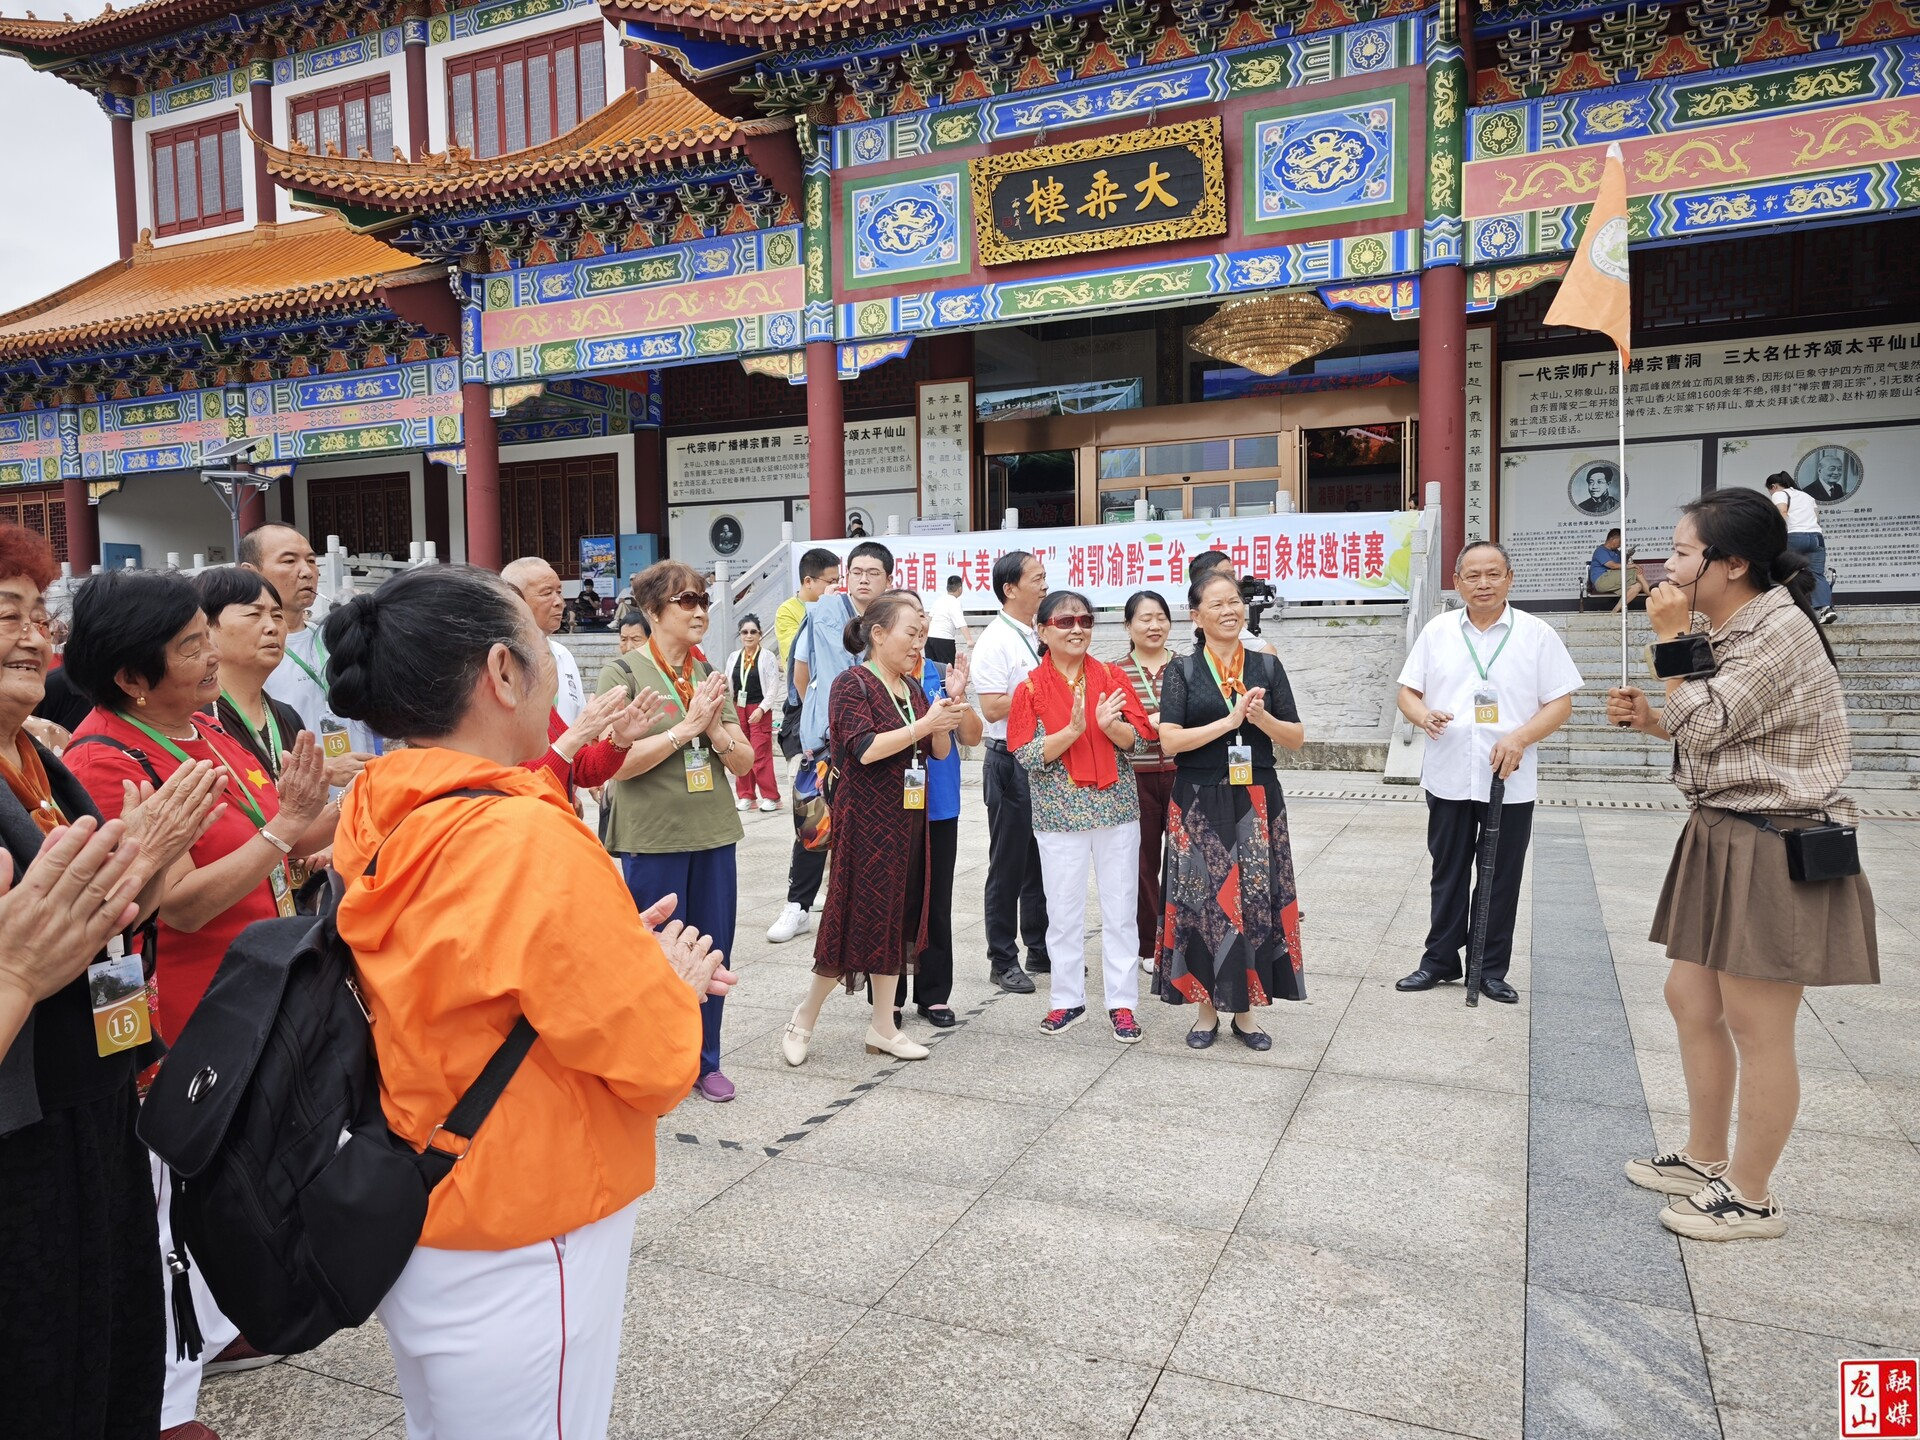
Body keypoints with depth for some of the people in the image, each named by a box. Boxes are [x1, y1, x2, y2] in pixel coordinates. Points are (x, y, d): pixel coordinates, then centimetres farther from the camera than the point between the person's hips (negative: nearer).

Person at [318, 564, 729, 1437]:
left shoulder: (378, 819, -3)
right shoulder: (527, 839, -28)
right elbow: (656, 1059, -21)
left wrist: (615, 952, 1)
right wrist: (667, 981, -2)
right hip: (514, 1262, -8)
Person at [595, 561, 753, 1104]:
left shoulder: (709, 675, 9)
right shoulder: (623, 673, -6)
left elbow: (744, 762, 6)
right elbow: (617, 762, -17)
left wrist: (716, 728, -13)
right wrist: (687, 725, -18)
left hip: (714, 834, 5)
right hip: (652, 838, -5)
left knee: (712, 952, 11)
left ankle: (705, 1061, 27)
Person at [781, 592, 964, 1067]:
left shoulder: (911, 687, 12)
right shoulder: (853, 682, -10)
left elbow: (940, 750, 10)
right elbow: (863, 748, -22)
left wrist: (947, 708, -6)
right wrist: (924, 724, -22)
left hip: (909, 820, 7)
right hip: (866, 821, -7)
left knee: (898, 919, 10)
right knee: (856, 919, -3)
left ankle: (883, 1026, 20)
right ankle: (805, 1018, 16)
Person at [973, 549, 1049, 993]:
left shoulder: (1041, 636, 12)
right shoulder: (995, 640, -12)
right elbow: (992, 708, -19)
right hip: (1010, 762, -7)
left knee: (1043, 859, 15)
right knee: (1009, 864, 2)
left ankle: (1040, 949, 27)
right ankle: (1003, 961, 13)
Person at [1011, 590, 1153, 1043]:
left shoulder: (1112, 677, 3)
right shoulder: (1031, 687, -2)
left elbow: (1135, 739, -1)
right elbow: (1026, 755, -8)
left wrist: (1109, 725, -22)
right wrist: (1073, 730, -21)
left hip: (1116, 807, 1)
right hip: (1059, 812, -1)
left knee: (1120, 908, 6)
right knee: (1063, 911, 7)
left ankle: (1122, 1002, 17)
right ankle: (1067, 1000, 22)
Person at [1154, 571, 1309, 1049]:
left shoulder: (1267, 667, 7)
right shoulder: (1182, 672, 1)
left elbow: (1296, 738, 5)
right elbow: (1170, 740, -10)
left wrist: (1261, 717, -13)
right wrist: (1231, 719, -15)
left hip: (1256, 802, 2)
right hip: (1200, 805, -2)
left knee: (1255, 901, 4)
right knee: (1203, 902, 2)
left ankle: (1244, 1011, 17)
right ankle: (1207, 1009, 16)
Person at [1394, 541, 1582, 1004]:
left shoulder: (1537, 634, -1)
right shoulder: (1437, 631, 6)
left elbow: (1560, 702, -2)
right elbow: (1407, 692, 8)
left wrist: (1520, 738, -18)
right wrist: (1421, 714, -15)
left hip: (1510, 782, -2)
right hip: (1448, 778, 2)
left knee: (1502, 878, 8)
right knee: (1448, 874, 12)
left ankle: (1492, 969, 20)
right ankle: (1439, 960, 23)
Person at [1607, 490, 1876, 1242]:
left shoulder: (1780, 630, -18)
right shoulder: (1726, 628, 11)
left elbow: (1703, 726, -21)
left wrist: (1671, 637, -15)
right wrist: (1648, 718, 4)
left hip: (1774, 851, -10)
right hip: (1723, 839, 10)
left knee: (1755, 1026, 1)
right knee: (1690, 1000, 17)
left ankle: (1751, 1197, 16)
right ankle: (1704, 1158, 33)